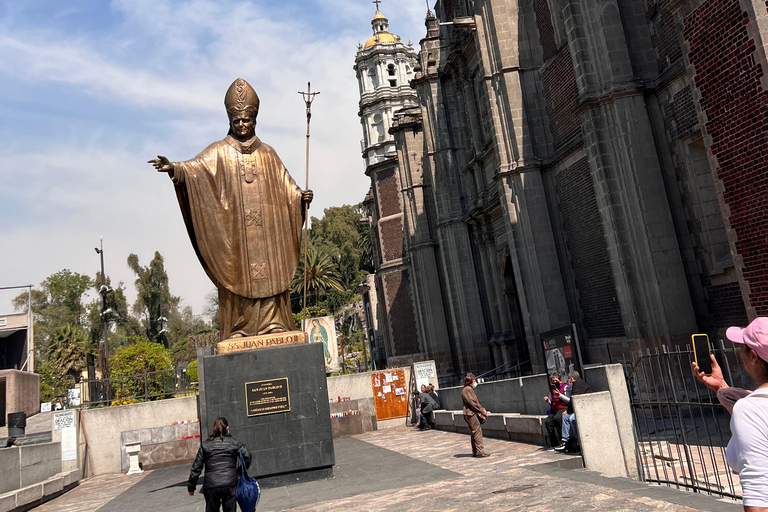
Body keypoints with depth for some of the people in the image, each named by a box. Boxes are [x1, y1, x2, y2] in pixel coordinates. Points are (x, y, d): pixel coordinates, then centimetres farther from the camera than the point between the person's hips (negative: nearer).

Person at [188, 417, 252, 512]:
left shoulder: (205, 445, 8)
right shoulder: (234, 442, 5)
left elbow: (196, 467, 7)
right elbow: (247, 455, -6)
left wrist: (191, 486, 14)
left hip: (210, 486, 1)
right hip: (230, 484, -1)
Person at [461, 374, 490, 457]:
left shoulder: (470, 389, 21)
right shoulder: (467, 389, -12)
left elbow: (476, 402, 22)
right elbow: (472, 403, -18)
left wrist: (482, 409, 8)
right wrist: (482, 411, -13)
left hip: (472, 414, 10)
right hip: (471, 414, -10)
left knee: (474, 433, 12)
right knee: (477, 432, -10)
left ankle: (475, 451, 17)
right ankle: (480, 451, -9)